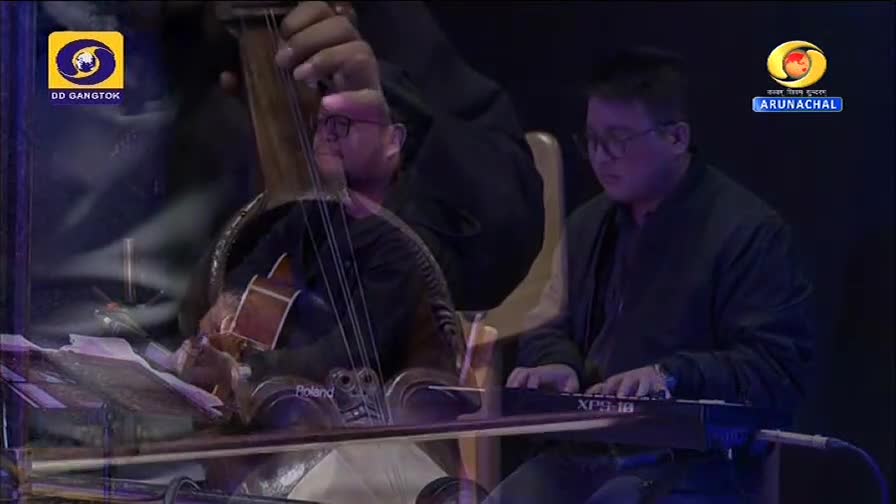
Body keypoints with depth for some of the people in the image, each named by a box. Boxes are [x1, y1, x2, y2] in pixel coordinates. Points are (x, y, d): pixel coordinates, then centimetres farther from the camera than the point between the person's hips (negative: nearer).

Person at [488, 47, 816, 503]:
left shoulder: (747, 230, -9)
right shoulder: (587, 224, 15)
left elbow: (779, 370, -13)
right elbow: (551, 329, 22)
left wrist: (674, 375, -26)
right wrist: (556, 364, -3)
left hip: (694, 464, -6)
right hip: (584, 452, 7)